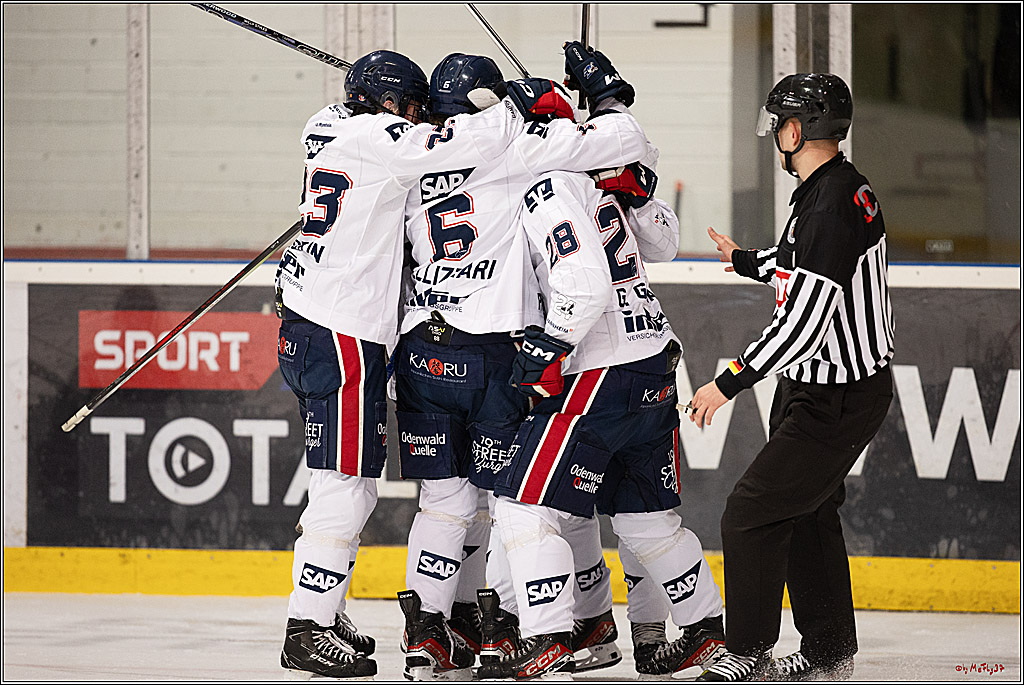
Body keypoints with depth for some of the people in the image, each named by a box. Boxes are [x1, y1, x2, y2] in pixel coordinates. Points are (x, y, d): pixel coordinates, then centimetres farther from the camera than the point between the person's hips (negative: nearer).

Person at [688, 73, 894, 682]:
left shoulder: (831, 208, -27)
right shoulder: (844, 187, 6)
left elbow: (806, 320, -30)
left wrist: (729, 383, -25)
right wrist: (748, 261, 44)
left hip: (838, 402, -10)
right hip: (819, 384, 10)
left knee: (752, 513, -6)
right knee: (808, 513, 19)